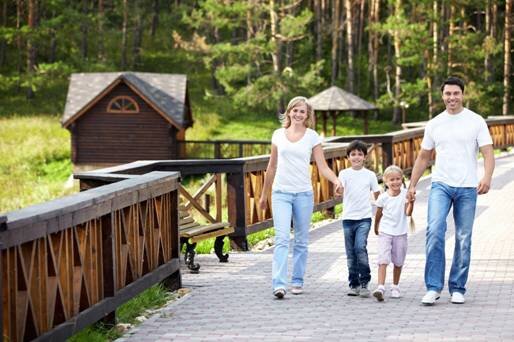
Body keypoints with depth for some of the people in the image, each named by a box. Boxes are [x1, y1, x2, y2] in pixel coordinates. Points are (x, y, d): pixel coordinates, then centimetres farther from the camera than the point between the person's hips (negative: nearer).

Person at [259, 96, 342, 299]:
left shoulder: (312, 137, 3)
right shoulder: (278, 135, 8)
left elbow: (323, 167, -2)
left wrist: (336, 181, -21)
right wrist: (264, 194, 19)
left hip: (303, 193, 0)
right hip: (281, 192, 0)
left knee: (301, 240, 7)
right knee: (282, 238, -12)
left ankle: (297, 281, 19)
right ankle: (278, 284, -20)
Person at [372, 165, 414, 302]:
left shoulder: (405, 194, -6)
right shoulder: (383, 197, -5)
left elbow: (408, 213, -13)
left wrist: (411, 203, -29)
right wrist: (376, 228, 19)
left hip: (400, 233, 1)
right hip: (385, 233, -1)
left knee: (398, 262, 11)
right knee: (383, 260, -14)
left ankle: (395, 287, 26)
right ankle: (380, 288, -22)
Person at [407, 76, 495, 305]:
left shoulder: (476, 121, 2)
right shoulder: (434, 124, 10)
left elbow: (488, 153, -5)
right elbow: (423, 157, 18)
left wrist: (487, 177, -23)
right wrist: (412, 185, 13)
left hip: (467, 188, -1)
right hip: (441, 185, 1)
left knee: (463, 239, 3)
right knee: (434, 231, -17)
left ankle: (457, 289, 14)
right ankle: (433, 287, -14)